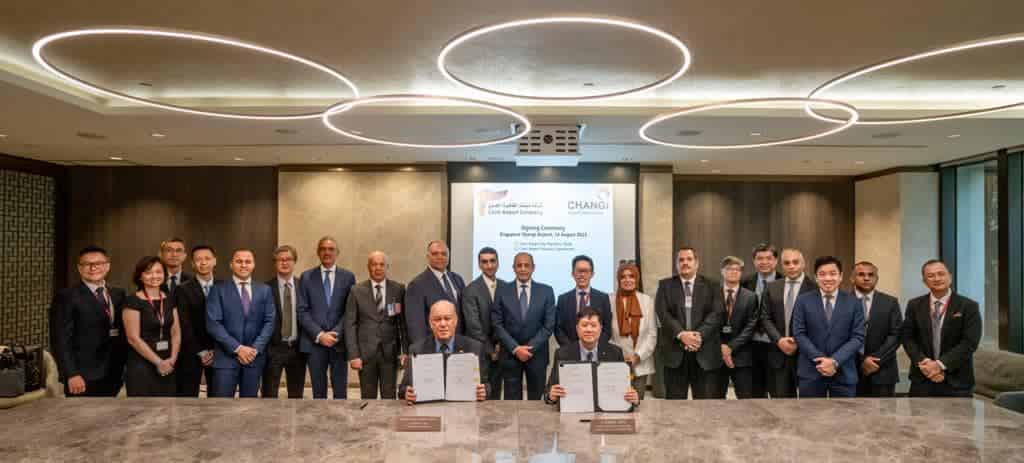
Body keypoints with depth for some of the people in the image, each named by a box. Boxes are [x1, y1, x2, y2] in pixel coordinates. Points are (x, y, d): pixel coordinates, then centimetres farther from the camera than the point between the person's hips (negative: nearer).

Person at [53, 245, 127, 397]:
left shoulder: (118, 294, 12)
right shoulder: (67, 296, -5)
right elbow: (63, 340, -11)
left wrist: (124, 369, 8)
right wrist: (72, 374, -18)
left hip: (112, 376, 5)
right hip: (84, 378, -5)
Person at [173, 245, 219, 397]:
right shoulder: (183, 290, -2)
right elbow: (185, 325, -7)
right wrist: (200, 352, -11)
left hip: (218, 351, 2)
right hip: (191, 352, -2)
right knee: (187, 396, 2)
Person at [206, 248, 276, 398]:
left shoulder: (264, 290, 9)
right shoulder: (218, 289, 0)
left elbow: (269, 322, 4)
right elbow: (213, 324, -7)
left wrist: (256, 348, -10)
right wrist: (237, 348, -14)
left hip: (255, 356, 3)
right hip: (226, 357, -2)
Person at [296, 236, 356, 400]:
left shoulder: (348, 277, 6)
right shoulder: (306, 277, 6)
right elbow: (303, 311, 1)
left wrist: (336, 334, -11)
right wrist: (319, 335, -11)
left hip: (339, 342, 0)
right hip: (314, 342, 0)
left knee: (340, 392, 4)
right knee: (318, 392, 7)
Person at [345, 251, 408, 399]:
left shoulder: (399, 289, 3)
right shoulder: (357, 291, 2)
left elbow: (404, 322, 3)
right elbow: (350, 324, 0)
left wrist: (406, 351, -3)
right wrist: (353, 355, -6)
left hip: (390, 352, 0)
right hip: (365, 352, 0)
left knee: (389, 398, 3)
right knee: (368, 398, 7)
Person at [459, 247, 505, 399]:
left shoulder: (506, 287, 5)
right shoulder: (471, 290, -10)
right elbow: (474, 325, -12)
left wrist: (500, 344, -4)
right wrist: (489, 350, -9)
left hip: (499, 351, 4)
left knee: (495, 395, 10)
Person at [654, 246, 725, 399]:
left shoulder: (711, 286, 11)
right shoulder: (665, 285, 11)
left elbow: (717, 313, -2)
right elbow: (663, 313, -2)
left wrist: (700, 335, -17)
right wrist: (681, 334, -17)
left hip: (705, 352, 0)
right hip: (674, 352, 0)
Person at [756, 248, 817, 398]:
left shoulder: (814, 288, -4)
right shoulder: (772, 287, 9)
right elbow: (765, 318, 5)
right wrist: (779, 340, -9)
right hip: (778, 353, 3)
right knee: (780, 399, 7)